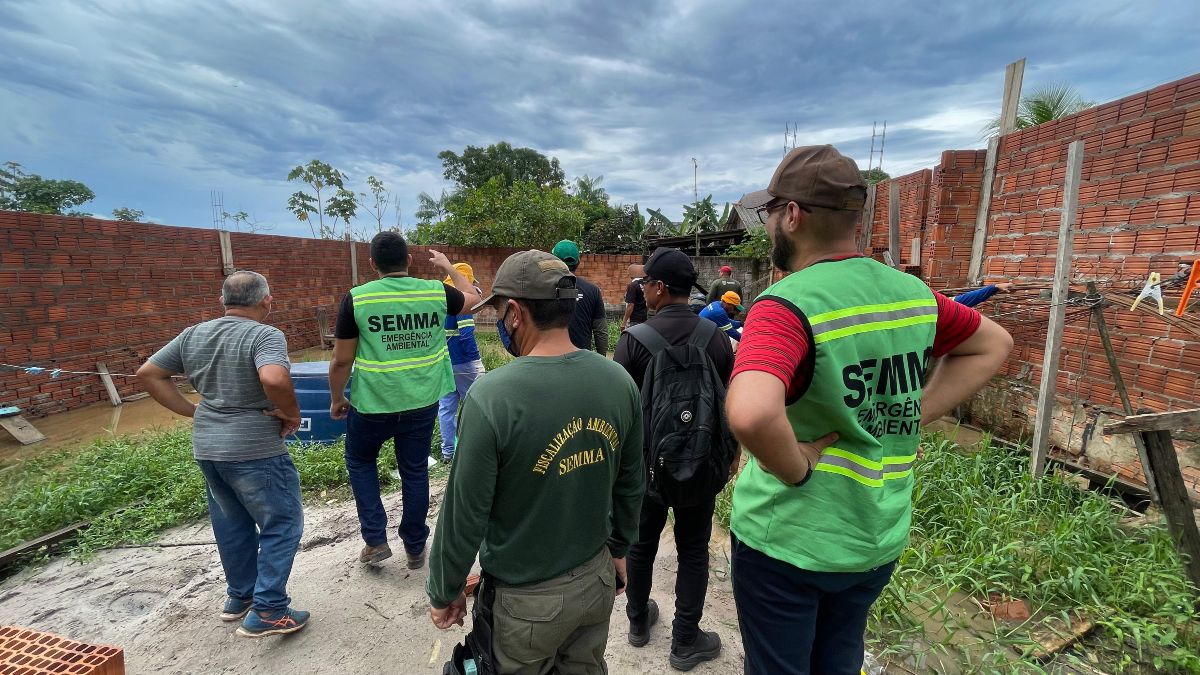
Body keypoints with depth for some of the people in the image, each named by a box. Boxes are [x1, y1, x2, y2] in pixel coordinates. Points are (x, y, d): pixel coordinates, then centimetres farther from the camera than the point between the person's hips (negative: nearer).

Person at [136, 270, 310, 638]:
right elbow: (274, 379, -35)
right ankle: (268, 611, 8)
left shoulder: (193, 335, 6)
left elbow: (148, 374, 10)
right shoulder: (265, 335, -17)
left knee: (232, 525, 22)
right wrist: (291, 413, -18)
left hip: (207, 448, 8)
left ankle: (239, 596, 36)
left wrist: (192, 411, 8)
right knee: (282, 525, 6)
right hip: (254, 451, -8)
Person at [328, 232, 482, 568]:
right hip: (422, 403, 2)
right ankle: (415, 548, 31)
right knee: (415, 471, 17)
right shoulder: (437, 292, -5)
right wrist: (447, 266, 29)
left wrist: (336, 399, 10)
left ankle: (375, 540, 24)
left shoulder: (356, 298, -11)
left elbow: (341, 360, -6)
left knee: (360, 462, 25)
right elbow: (473, 297, 17)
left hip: (372, 403, -1)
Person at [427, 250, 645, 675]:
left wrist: (444, 592, 0)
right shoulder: (619, 381, -11)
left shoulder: (491, 397, -27)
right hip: (598, 578, 4)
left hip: (525, 598, -4)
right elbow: (631, 484, 1)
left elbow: (465, 514, -18)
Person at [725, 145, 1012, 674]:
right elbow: (993, 345, 15)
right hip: (879, 538, 6)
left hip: (786, 539, -6)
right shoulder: (912, 293, -2)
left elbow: (750, 414, -43)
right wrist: (917, 413, 5)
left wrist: (798, 469, -23)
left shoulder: (787, 305, -25)